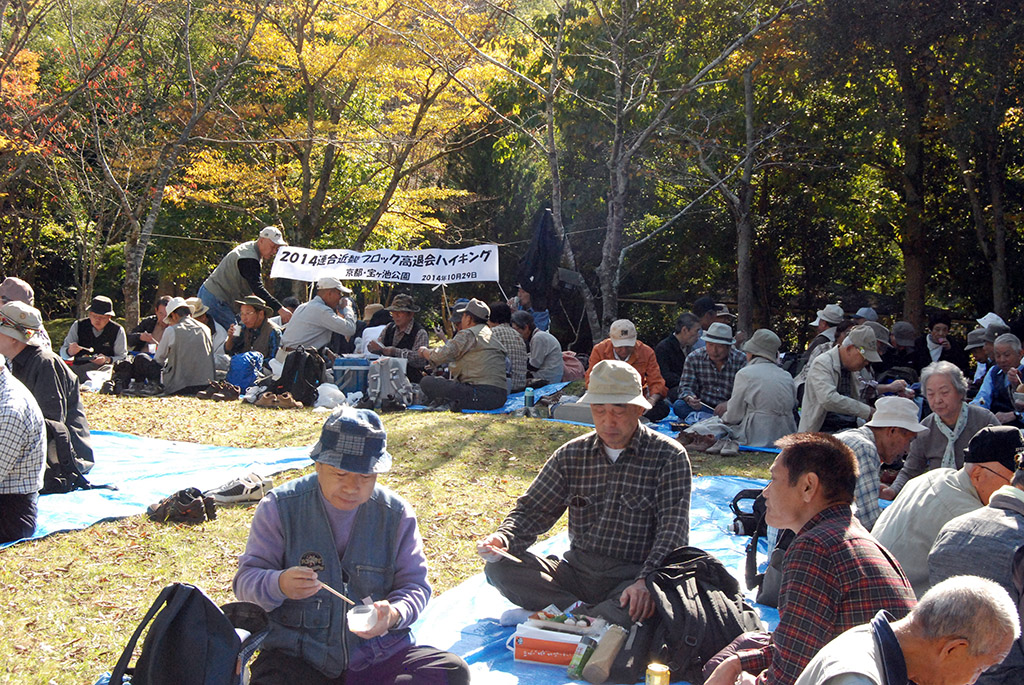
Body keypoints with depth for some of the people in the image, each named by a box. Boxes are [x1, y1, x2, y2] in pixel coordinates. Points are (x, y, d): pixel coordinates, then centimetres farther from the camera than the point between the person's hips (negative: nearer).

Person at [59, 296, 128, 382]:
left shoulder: (117, 331, 3)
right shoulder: (78, 326, 8)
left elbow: (123, 358, 4)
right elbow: (63, 354, 11)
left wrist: (107, 359, -17)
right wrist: (70, 352, -14)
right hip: (79, 367, 1)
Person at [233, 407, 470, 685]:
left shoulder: (397, 514, 3)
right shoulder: (279, 507, -1)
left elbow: (415, 584, 5)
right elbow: (247, 579, -3)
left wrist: (394, 614, -19)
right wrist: (279, 584, -27)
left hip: (377, 655, 2)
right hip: (297, 659, -1)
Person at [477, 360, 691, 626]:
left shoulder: (668, 457, -5)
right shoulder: (571, 455, 8)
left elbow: (673, 533, -13)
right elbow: (533, 510, 9)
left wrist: (646, 582, -31)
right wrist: (503, 538, -15)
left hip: (633, 577, -4)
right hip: (577, 571, 5)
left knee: (643, 604, -40)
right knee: (499, 568, -18)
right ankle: (591, 616, -21)